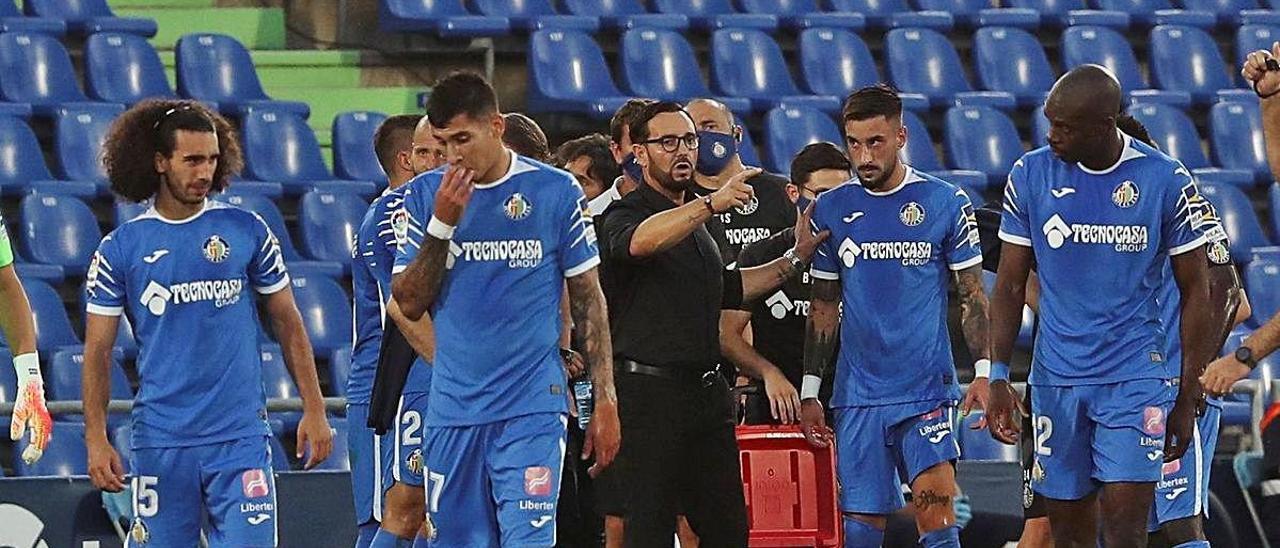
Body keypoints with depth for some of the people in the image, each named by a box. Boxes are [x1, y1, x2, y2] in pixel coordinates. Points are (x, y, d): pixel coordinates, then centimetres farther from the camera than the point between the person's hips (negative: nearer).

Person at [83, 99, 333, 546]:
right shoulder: (119, 249, 2)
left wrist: (314, 410, 4)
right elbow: (97, 351, 3)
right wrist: (96, 439, -5)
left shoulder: (247, 231, 4)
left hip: (240, 437, 0)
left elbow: (288, 325, 10)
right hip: (160, 440, 0)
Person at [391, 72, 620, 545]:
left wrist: (604, 400, 1)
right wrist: (442, 224, -10)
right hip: (451, 412, 3)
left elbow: (588, 300, 5)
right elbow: (409, 304, 2)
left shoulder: (556, 191, -1)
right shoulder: (424, 195, 5)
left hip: (532, 408, -3)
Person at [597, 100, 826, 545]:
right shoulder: (626, 214, -6)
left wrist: (795, 259, 25)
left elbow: (726, 290, 34)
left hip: (706, 389, 8)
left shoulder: (697, 219, 21)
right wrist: (711, 204, -41)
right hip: (649, 390, -8)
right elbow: (638, 242, -31)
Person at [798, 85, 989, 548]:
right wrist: (809, 392, 10)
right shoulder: (831, 210, 7)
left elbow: (972, 296, 3)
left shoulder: (945, 202, 0)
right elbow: (823, 307, 13)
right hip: (857, 396, 3)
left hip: (927, 392, -3)